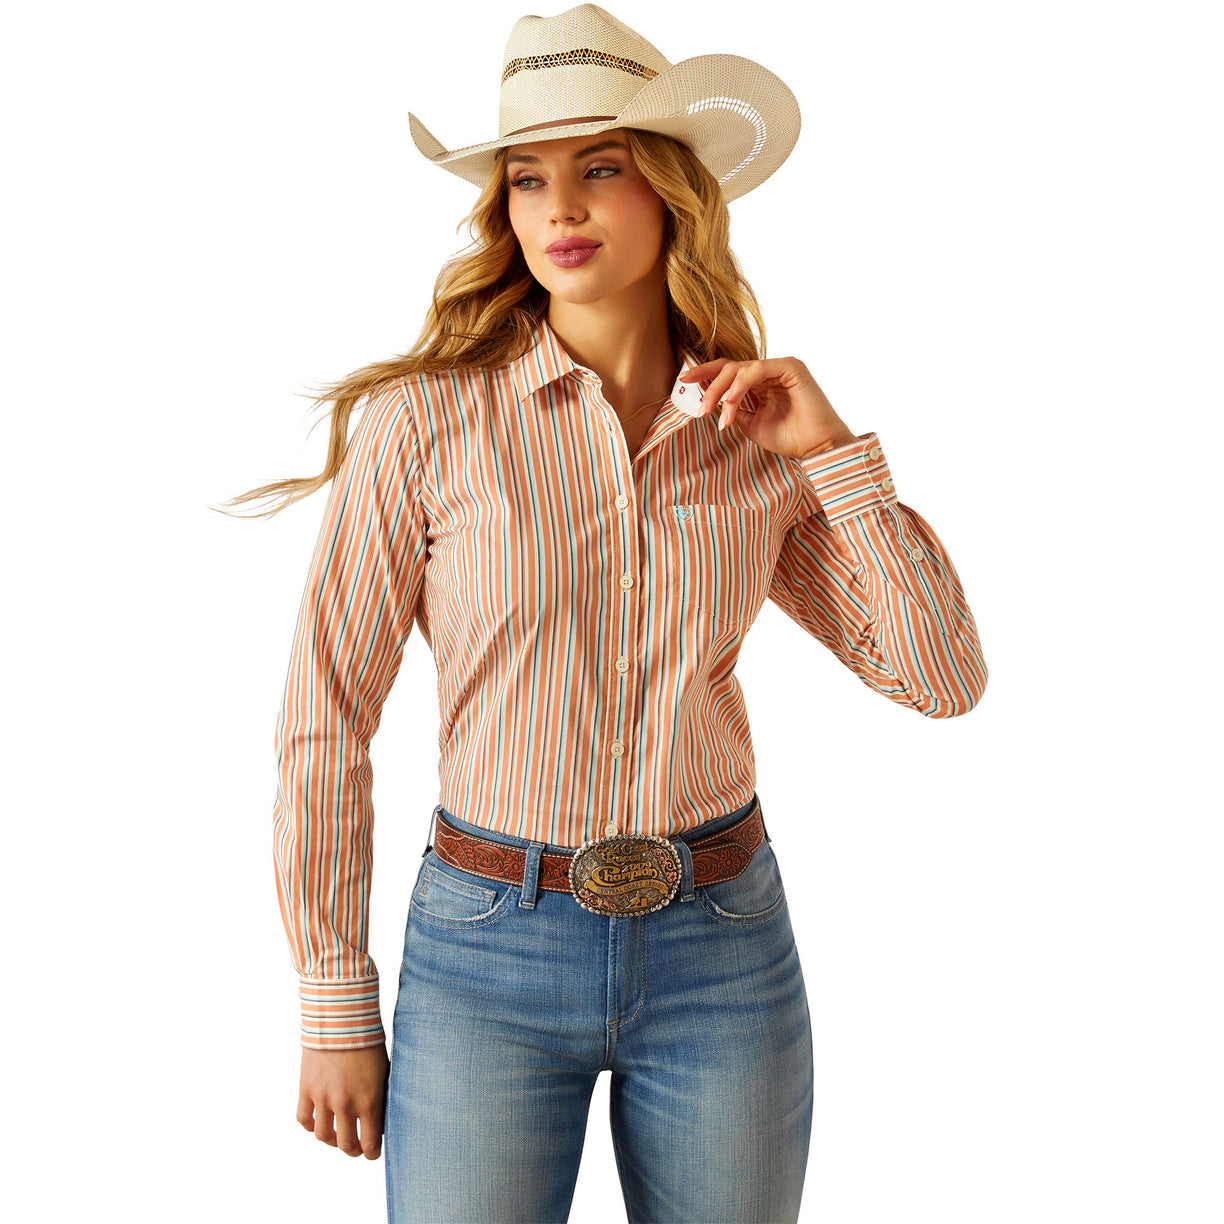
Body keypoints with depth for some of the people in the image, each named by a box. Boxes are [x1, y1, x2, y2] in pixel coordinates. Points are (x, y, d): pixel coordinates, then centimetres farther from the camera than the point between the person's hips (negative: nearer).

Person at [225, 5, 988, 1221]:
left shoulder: (754, 436, -1)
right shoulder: (423, 419, -10)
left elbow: (945, 678, -2)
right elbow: (325, 719, -6)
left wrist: (834, 452, -10)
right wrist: (334, 1006, -4)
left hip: (724, 951, 3)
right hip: (489, 953, -2)